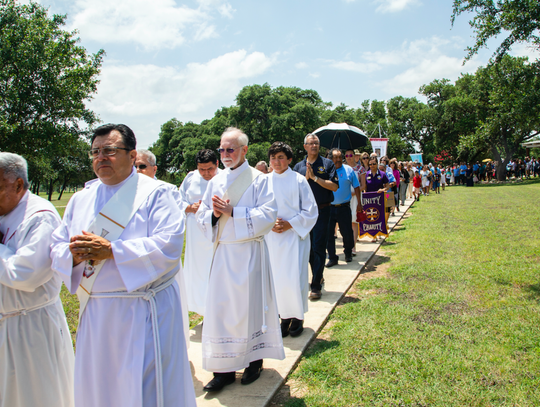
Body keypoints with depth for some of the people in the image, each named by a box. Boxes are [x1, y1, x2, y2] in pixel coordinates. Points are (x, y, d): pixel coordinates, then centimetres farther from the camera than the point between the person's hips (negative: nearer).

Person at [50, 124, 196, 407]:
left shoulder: (154, 193, -7)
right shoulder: (81, 199, 11)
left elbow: (168, 245, -19)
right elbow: (57, 246, 10)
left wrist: (111, 250, -22)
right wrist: (74, 254, -13)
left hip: (144, 312, -5)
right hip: (95, 311, 6)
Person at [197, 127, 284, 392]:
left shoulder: (259, 180, -3)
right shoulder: (216, 181, 11)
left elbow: (268, 214, -13)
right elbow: (201, 216, 11)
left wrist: (232, 212, -17)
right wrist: (214, 214, -11)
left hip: (249, 252, -4)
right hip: (222, 252, 5)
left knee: (250, 305, 3)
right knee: (219, 307, 4)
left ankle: (254, 360, 21)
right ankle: (224, 367, 15)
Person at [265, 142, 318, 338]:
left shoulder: (299, 180, -5)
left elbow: (310, 211, -3)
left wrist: (290, 224, -13)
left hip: (295, 236, -3)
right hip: (272, 237, 3)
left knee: (294, 278, -2)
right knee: (277, 278, 7)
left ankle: (297, 317, 17)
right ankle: (285, 316, 21)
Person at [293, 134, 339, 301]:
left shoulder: (327, 163, 2)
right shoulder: (298, 166, 10)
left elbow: (334, 186, -8)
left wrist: (315, 177, -13)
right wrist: (306, 178, -11)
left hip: (322, 211, -3)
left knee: (318, 248, -5)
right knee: (308, 247, 11)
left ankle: (316, 286, -1)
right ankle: (318, 276, 30)